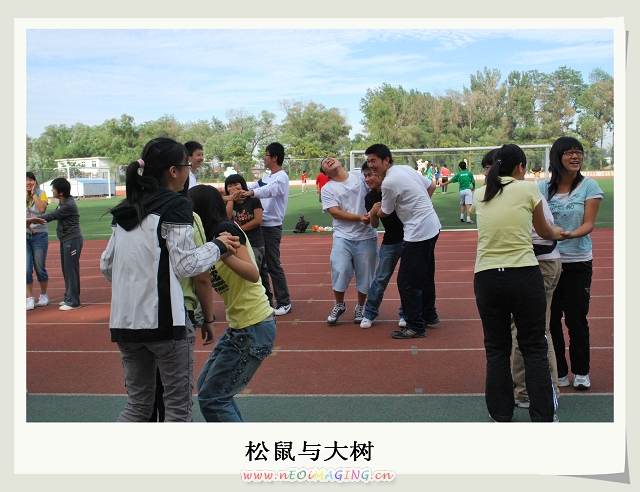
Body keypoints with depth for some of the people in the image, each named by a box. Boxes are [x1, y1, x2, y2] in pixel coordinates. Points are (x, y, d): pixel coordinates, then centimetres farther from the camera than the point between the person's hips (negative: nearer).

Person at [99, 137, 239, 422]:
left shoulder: (124, 209, 13)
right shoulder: (175, 205, -7)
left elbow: (106, 265, 16)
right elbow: (186, 265, -10)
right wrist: (217, 247, 5)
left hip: (125, 319, 7)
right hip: (163, 318, -7)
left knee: (138, 404, 19)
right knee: (178, 406, 7)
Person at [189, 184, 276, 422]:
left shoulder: (225, 229, -13)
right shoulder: (213, 233, 13)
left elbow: (253, 274, -24)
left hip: (254, 328, -10)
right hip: (239, 325, 10)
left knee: (211, 398, -3)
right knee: (206, 385, 21)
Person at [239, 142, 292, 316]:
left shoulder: (281, 177, -13)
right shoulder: (266, 177, 16)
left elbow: (270, 190, -32)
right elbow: (253, 186, 15)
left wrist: (251, 193, -49)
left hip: (272, 227, -9)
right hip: (260, 225, 9)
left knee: (273, 266, -4)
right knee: (260, 264, 14)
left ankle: (284, 303, 7)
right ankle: (266, 300, 25)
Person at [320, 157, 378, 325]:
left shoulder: (360, 176, 4)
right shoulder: (327, 189, 2)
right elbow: (335, 212, -7)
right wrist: (360, 218, -18)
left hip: (367, 237, 1)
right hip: (343, 237, -1)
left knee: (365, 275, 5)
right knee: (339, 271, -9)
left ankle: (360, 307, 27)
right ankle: (339, 305, 15)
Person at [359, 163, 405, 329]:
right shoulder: (370, 198, -2)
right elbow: (375, 225, -1)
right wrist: (373, 213, -20)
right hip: (389, 241, 3)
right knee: (381, 278, 5)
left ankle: (405, 313, 21)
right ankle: (370, 313, 17)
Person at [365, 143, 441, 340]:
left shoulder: (389, 182, -18)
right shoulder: (406, 169, 7)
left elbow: (385, 212, -4)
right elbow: (431, 186, 17)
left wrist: (372, 213, 17)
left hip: (418, 232, -10)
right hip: (432, 226, 10)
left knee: (407, 280, -2)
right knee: (425, 275, 22)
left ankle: (416, 327, 6)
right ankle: (429, 315, 37)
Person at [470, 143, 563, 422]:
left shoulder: (479, 195, 8)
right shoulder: (528, 190, -1)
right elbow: (544, 231, 14)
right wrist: (557, 233, 37)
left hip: (487, 277, 3)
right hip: (524, 275, -2)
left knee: (496, 349, 12)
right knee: (534, 348, 9)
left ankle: (501, 416, 20)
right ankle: (543, 417, 15)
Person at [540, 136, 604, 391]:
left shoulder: (589, 186, -2)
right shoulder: (543, 187, 2)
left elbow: (589, 224, -8)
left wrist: (569, 234, -28)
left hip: (578, 262, -2)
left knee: (576, 318, 3)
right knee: (550, 318, 5)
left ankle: (581, 372, 20)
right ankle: (558, 372, 20)